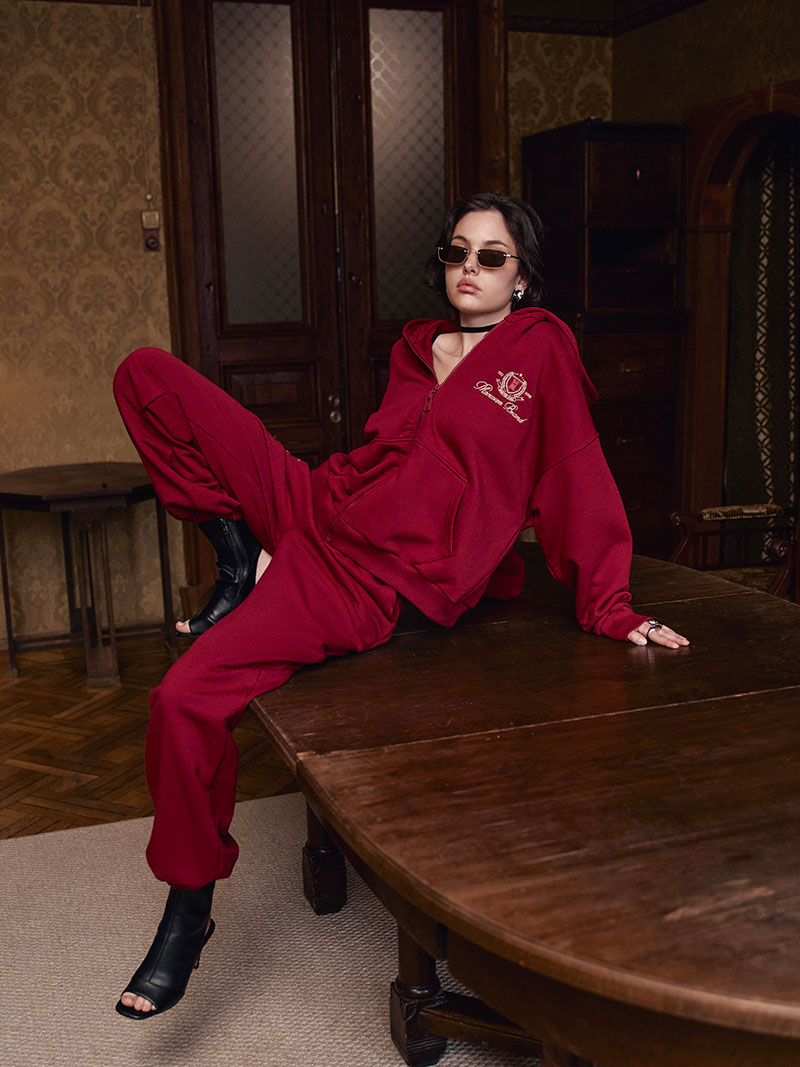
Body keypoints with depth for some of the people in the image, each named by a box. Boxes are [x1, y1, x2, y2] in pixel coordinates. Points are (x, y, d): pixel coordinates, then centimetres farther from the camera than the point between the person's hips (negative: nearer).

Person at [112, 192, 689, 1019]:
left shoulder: (542, 348, 0)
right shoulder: (414, 349, 16)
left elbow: (576, 483, -1)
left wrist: (610, 609, -4)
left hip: (371, 586, -7)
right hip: (312, 506, 7)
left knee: (184, 700, -21)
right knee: (147, 375, -1)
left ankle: (189, 913, 2)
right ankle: (242, 562, 6)